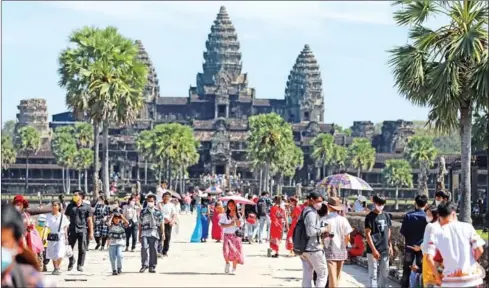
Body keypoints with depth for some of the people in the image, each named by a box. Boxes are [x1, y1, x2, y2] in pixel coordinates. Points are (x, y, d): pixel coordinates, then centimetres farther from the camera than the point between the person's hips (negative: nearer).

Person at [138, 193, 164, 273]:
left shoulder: (158, 212, 9)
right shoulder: (143, 212, 13)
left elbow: (161, 223, 5)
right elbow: (140, 224, 16)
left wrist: (163, 233, -6)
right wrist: (139, 235, 15)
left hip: (154, 233, -1)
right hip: (144, 233, 1)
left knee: (153, 250, -1)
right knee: (144, 248, -15)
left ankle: (152, 266, 7)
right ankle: (144, 265, -10)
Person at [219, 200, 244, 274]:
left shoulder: (238, 215, 6)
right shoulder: (225, 215, 3)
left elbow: (239, 225, -7)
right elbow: (221, 225, -1)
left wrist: (235, 216, -13)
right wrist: (229, 225, -14)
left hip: (235, 235, 1)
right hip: (227, 235, -1)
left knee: (235, 251, -4)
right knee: (226, 249, -19)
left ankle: (234, 269, 5)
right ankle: (227, 263, 9)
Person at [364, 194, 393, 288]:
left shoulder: (386, 216, 9)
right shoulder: (370, 217, -9)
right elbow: (368, 234, -12)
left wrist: (390, 245, 12)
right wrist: (374, 250, -17)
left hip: (385, 250, 6)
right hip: (373, 251, -6)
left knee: (384, 273, 13)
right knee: (373, 274, -4)